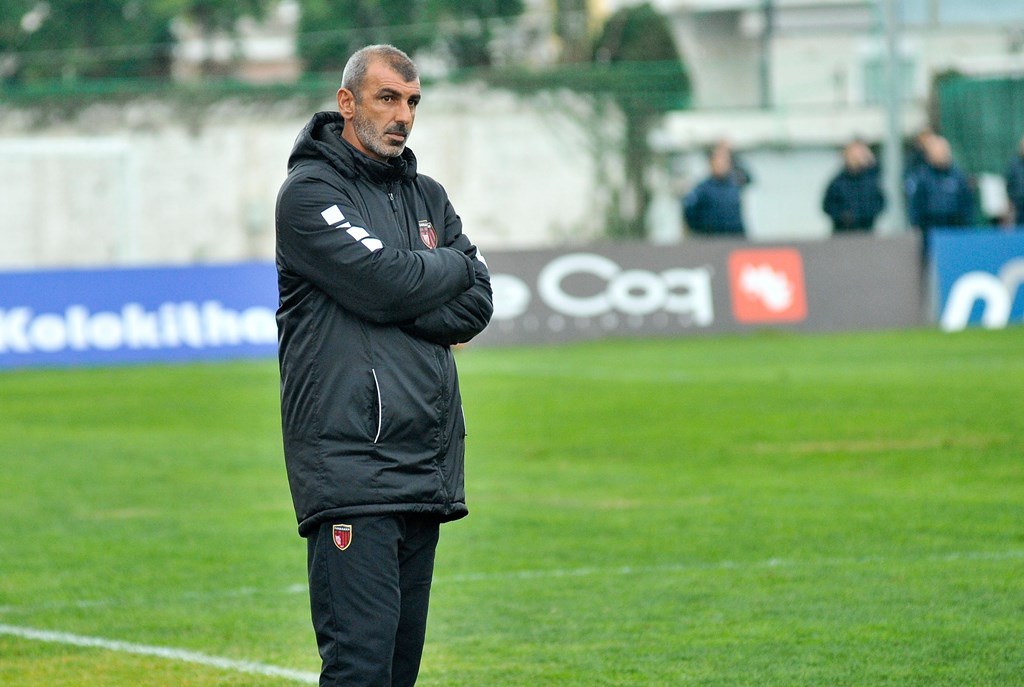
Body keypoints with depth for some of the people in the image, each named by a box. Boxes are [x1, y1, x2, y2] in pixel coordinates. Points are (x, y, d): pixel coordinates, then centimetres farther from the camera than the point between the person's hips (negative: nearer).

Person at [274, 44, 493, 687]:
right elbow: (386, 284, -15)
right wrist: (451, 265, 4)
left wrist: (396, 315, -7)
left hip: (428, 461, 8)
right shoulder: (310, 192, -3)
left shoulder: (427, 196, 20)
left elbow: (477, 304, 8)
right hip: (350, 459, -8)